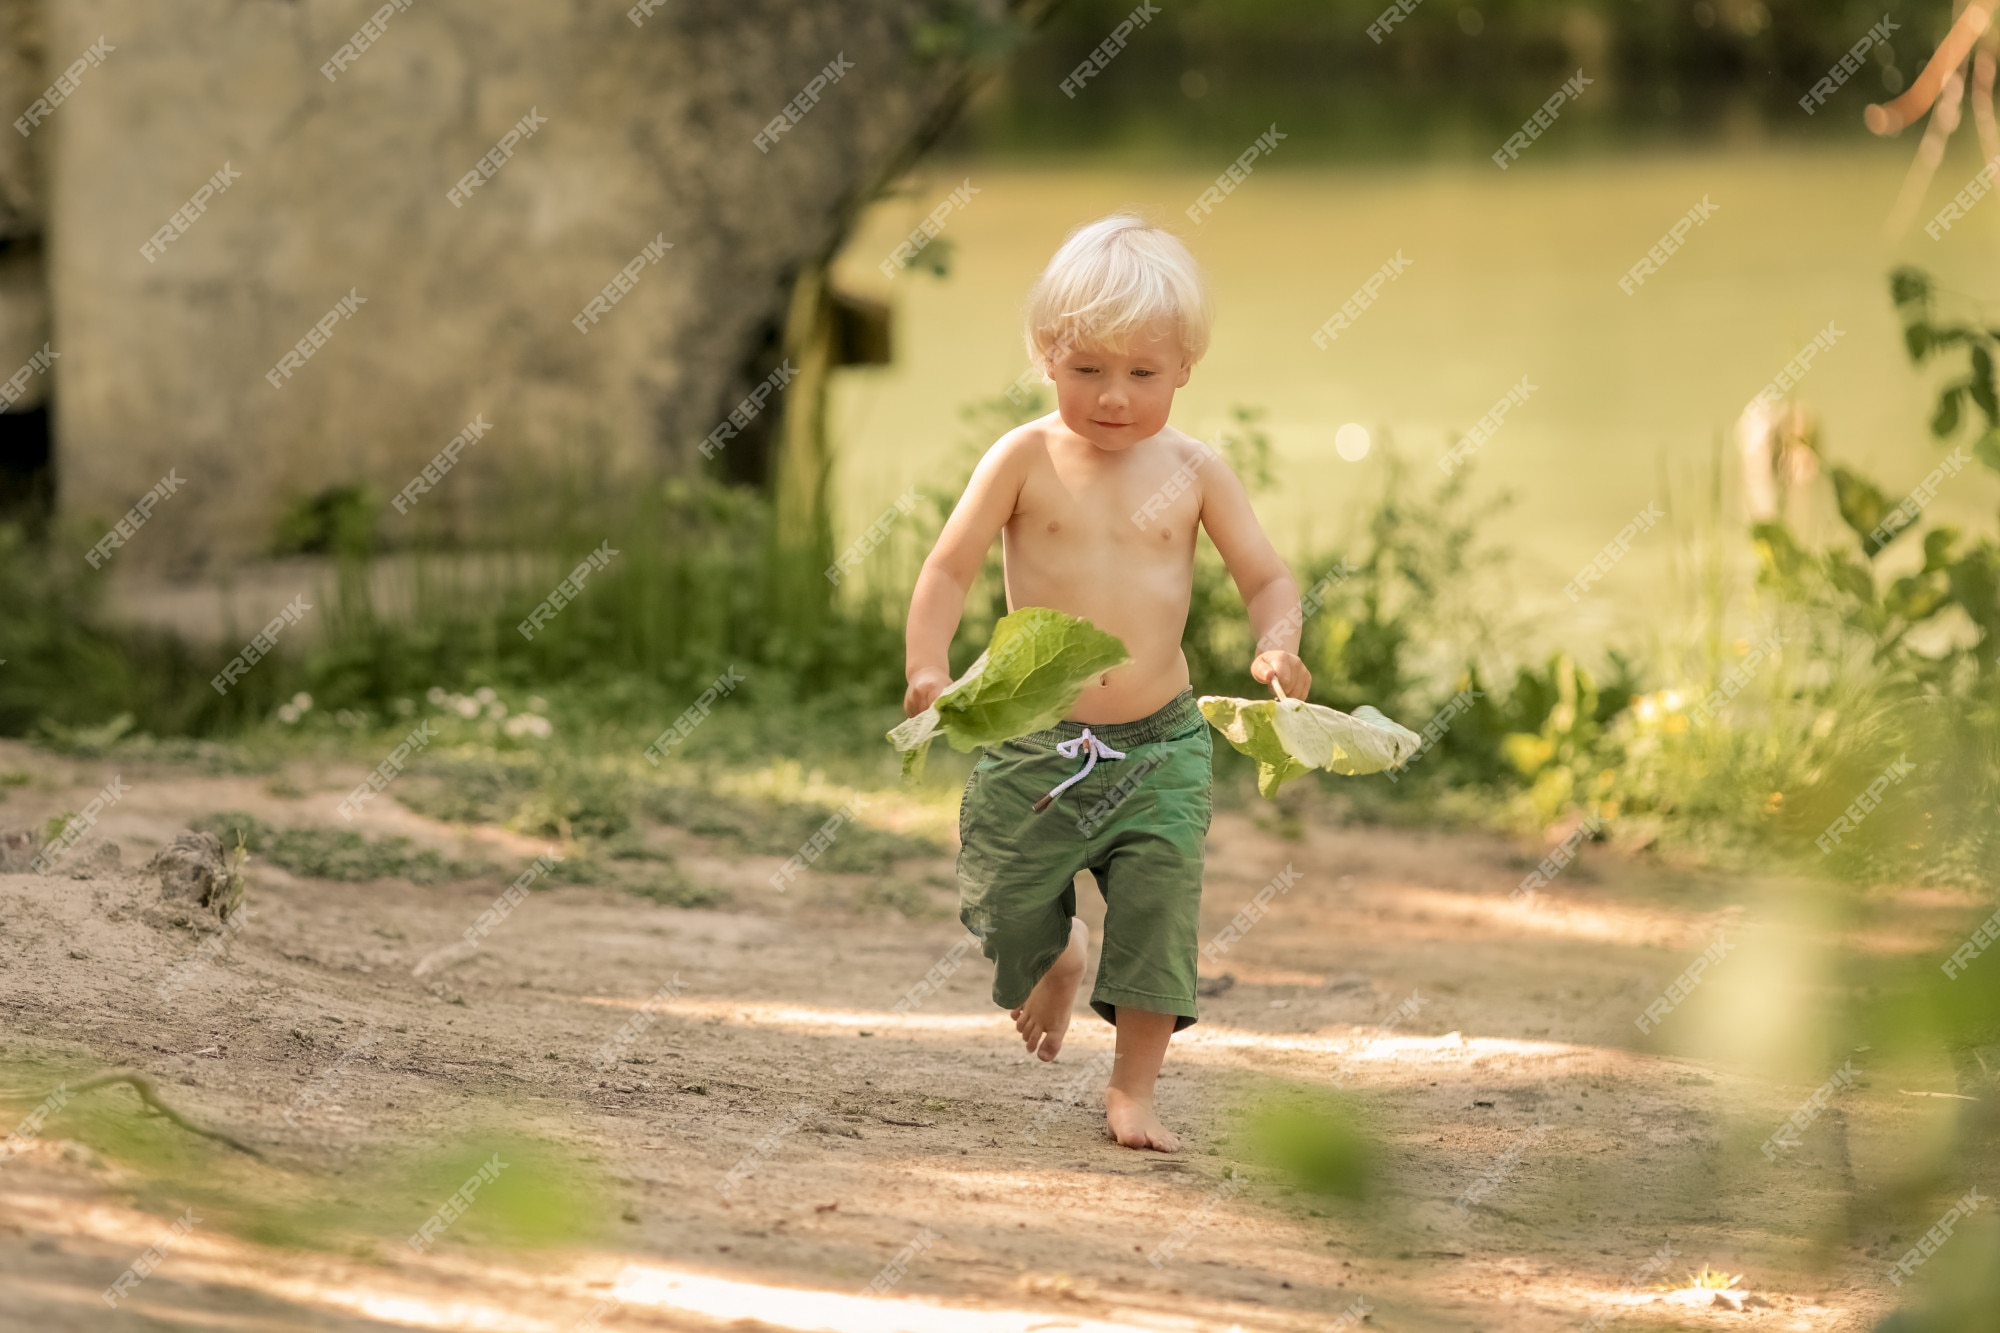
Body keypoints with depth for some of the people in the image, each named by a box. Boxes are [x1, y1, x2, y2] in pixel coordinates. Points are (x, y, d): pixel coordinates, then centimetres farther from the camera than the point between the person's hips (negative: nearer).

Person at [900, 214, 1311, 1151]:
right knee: (1007, 911, 8)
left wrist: (1277, 646, -19)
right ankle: (1056, 962, 44)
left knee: (1159, 906, -9)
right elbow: (949, 567, -6)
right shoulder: (1026, 460, -5)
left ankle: (1133, 1089, 4)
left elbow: (1267, 578, 3)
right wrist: (929, 669, -21)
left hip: (1160, 747, 0)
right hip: (1031, 740, 0)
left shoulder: (1192, 472, 0)